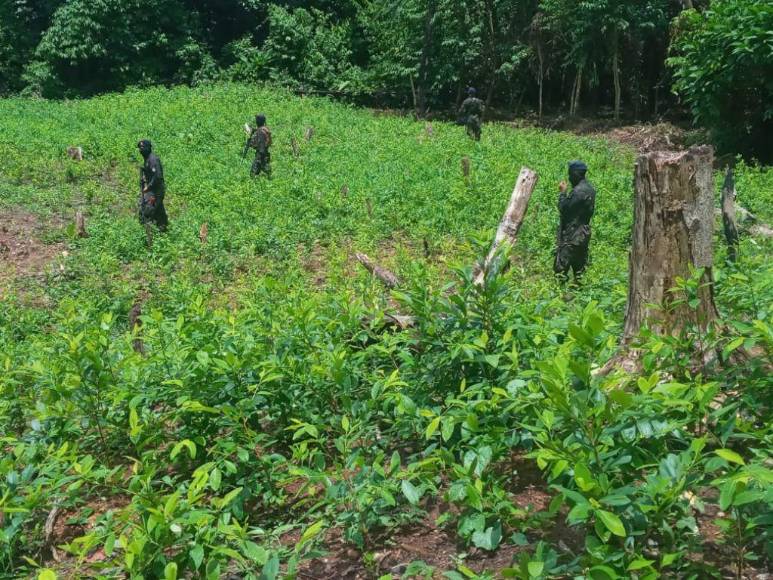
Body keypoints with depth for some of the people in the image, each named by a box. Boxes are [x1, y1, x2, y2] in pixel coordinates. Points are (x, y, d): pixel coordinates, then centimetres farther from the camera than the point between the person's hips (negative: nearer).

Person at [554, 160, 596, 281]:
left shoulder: (578, 191, -20)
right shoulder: (590, 188, 10)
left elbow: (563, 208, -18)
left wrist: (562, 192, -6)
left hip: (572, 235, -10)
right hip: (584, 233, 10)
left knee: (561, 266, -8)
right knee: (579, 265, 15)